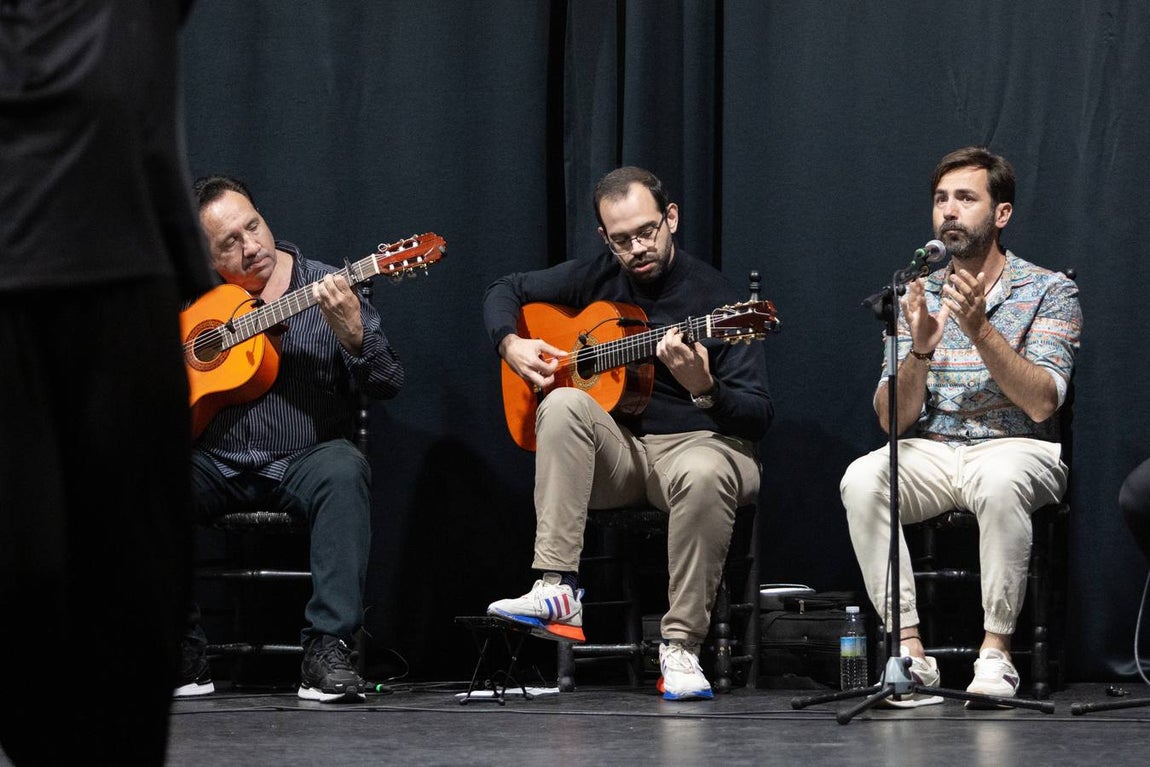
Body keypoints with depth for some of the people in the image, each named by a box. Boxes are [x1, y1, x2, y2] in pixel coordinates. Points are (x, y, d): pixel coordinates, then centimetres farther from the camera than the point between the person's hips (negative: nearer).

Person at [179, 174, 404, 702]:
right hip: (214, 465, 2)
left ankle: (328, 647, -34)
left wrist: (353, 335, -23)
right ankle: (181, 654, -18)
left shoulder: (325, 290, 3)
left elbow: (388, 385, -3)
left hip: (302, 461, -2)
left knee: (342, 470, -35)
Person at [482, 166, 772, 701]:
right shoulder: (596, 278, 7)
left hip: (698, 442, -4)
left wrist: (703, 388, -32)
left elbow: (759, 416, -12)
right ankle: (556, 591, -36)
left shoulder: (713, 298, -8)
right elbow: (504, 291, 22)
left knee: (704, 476, -40)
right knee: (565, 403, -28)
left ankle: (681, 644, -28)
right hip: (614, 451, 4)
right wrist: (511, 345, 1)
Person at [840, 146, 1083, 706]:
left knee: (1000, 480, -39)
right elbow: (893, 419, 1)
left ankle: (996, 650, -28)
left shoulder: (1048, 291, 0)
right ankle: (909, 650, -26)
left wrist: (980, 331, -25)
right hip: (929, 452, 3)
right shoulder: (919, 296, 10)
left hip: (1016, 449, -3)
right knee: (861, 481, -29)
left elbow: (1042, 403, -14)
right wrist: (920, 349, -18)